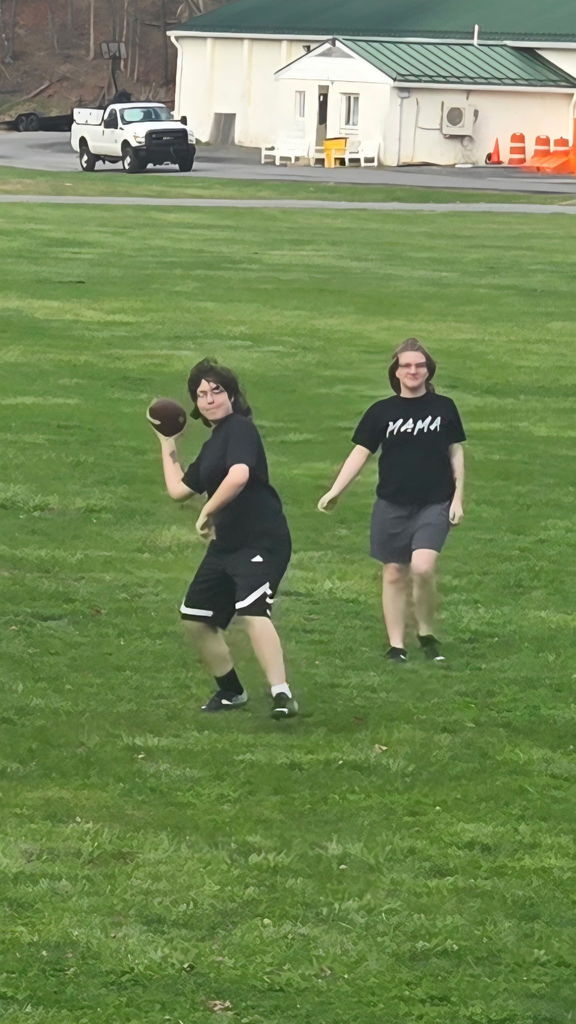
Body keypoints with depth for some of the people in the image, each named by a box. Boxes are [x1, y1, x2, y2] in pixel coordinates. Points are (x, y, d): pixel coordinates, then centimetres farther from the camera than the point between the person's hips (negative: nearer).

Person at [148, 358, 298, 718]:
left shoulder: (240, 429, -10)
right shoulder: (212, 446, 19)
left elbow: (239, 475, -29)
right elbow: (178, 489, 29)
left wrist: (208, 513, -21)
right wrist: (168, 444, 34)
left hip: (261, 541, -10)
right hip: (225, 545, 10)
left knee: (252, 612, -29)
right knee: (197, 617, 16)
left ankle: (282, 695, -39)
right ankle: (230, 691, 34)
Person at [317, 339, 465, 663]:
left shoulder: (443, 408, 3)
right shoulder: (382, 412, 3)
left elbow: (456, 453, 9)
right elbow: (360, 453, 2)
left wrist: (458, 497, 3)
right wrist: (335, 491, -9)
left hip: (434, 504, -2)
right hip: (392, 505, 2)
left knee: (423, 566, -19)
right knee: (394, 574, 5)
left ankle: (427, 633, 2)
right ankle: (396, 644, 15)